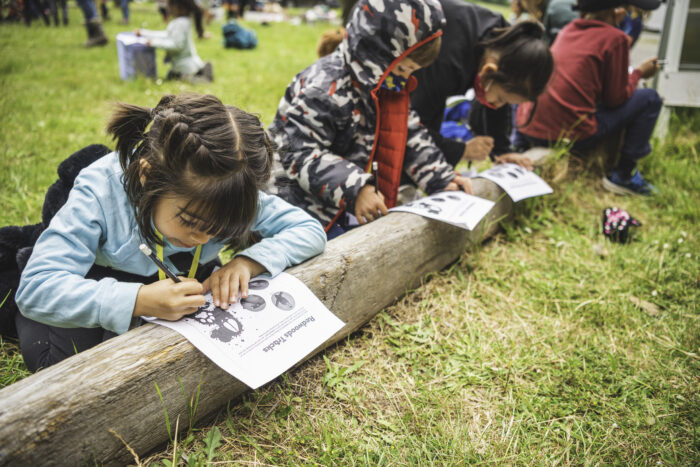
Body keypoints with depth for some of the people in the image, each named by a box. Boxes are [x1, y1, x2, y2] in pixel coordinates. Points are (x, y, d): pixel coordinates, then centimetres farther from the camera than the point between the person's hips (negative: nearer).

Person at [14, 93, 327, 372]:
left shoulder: (232, 195, -27)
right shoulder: (101, 192, -35)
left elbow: (310, 231, -19)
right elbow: (36, 287, -38)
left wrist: (248, 261, -37)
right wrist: (138, 301, -53)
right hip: (108, 281, -3)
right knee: (49, 352, -27)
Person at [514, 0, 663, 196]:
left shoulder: (567, 30, 16)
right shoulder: (615, 38, -3)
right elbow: (615, 99, 2)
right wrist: (639, 73, 20)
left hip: (527, 129, 6)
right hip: (571, 135, -6)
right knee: (650, 99, 10)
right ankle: (623, 175, 9)